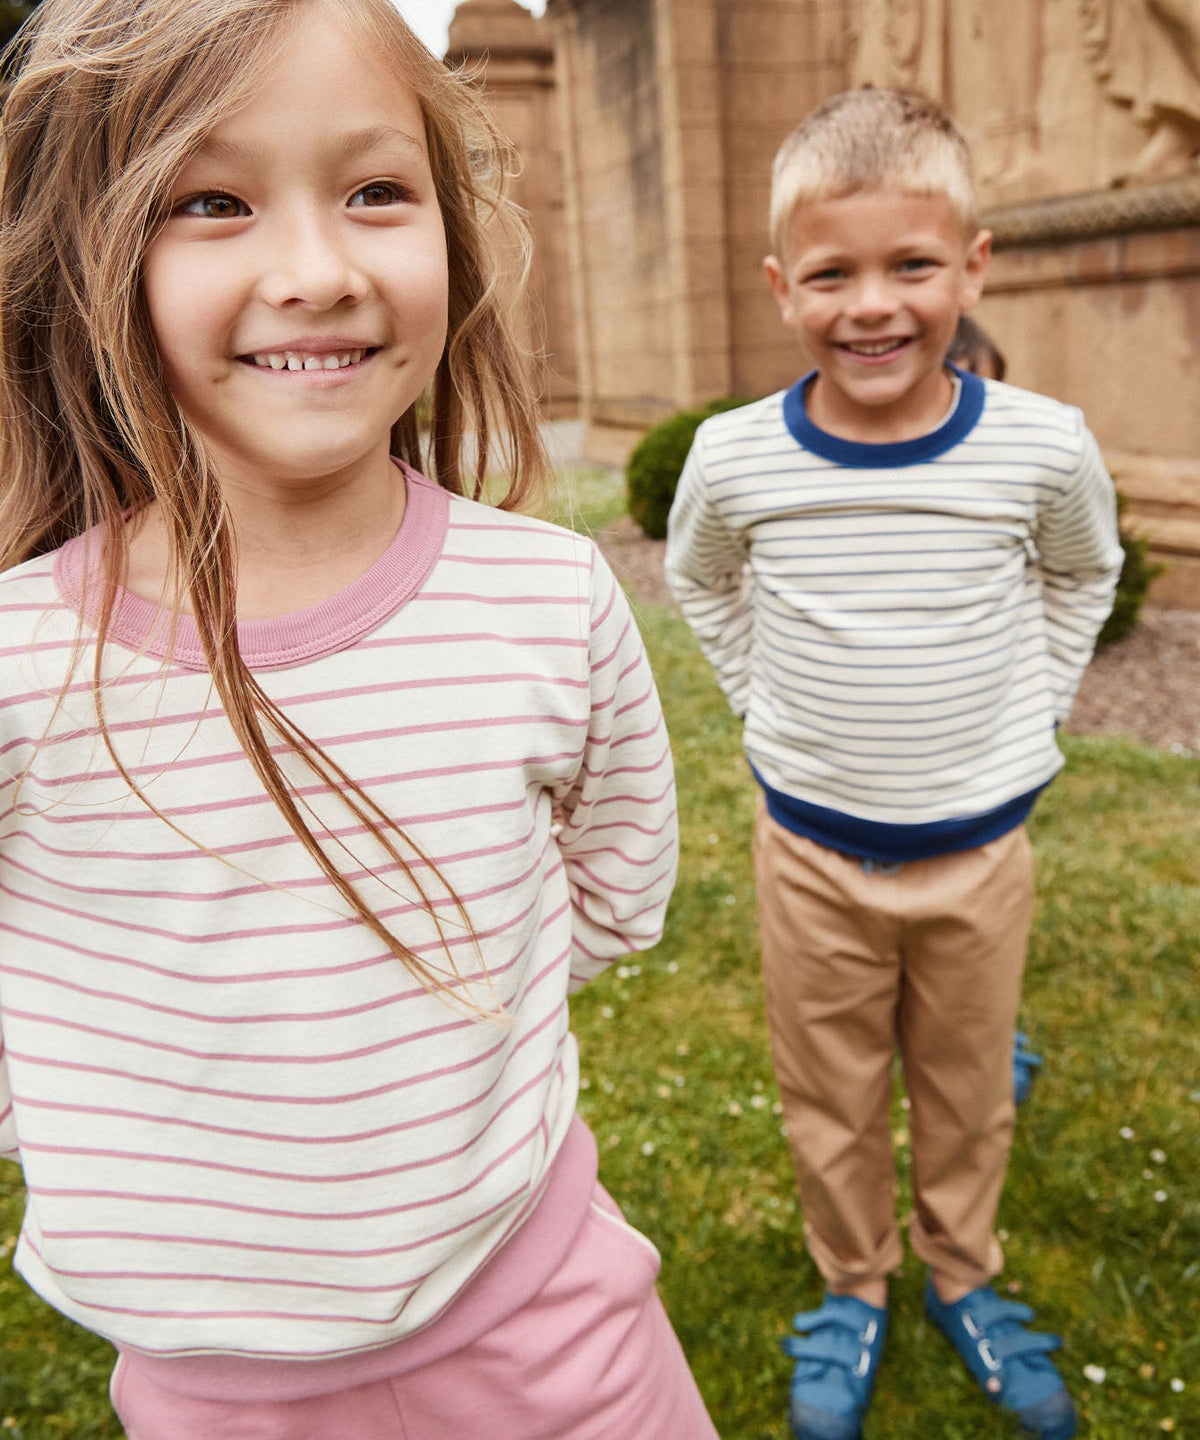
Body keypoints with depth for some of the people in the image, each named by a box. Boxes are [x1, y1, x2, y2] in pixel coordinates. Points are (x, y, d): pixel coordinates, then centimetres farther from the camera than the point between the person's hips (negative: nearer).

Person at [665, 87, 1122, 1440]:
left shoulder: (1042, 446, -13)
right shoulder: (734, 457, -13)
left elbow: (1081, 576, 9)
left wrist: (1025, 712, 1)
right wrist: (775, 710, 1)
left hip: (980, 844, 1)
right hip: (812, 844, 0)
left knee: (967, 1092, 19)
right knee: (829, 1098, 16)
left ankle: (961, 1277, 46)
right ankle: (852, 1288, 42)